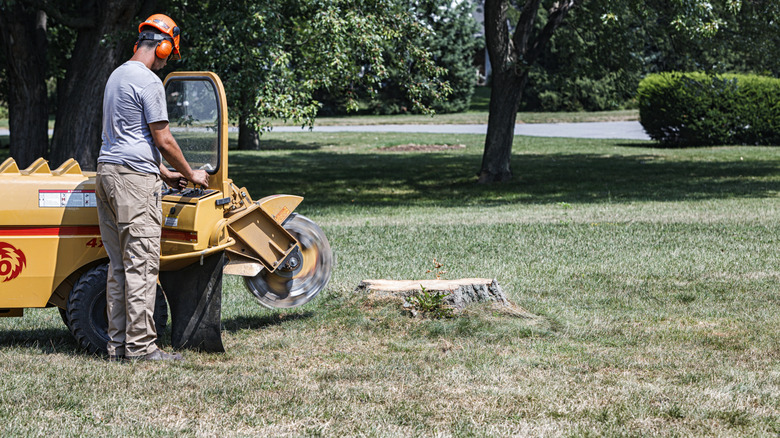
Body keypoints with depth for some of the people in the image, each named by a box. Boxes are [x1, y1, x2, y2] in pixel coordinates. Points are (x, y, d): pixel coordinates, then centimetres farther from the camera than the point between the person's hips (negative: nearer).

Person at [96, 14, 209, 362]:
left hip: (107, 174, 9)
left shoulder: (116, 76, 19)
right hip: (135, 178, -9)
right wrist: (190, 174, 5)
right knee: (141, 264, -7)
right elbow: (163, 140, -10)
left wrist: (164, 174, 25)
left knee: (118, 264, 10)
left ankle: (118, 345, 11)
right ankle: (140, 345, -7)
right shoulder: (149, 82, -11)